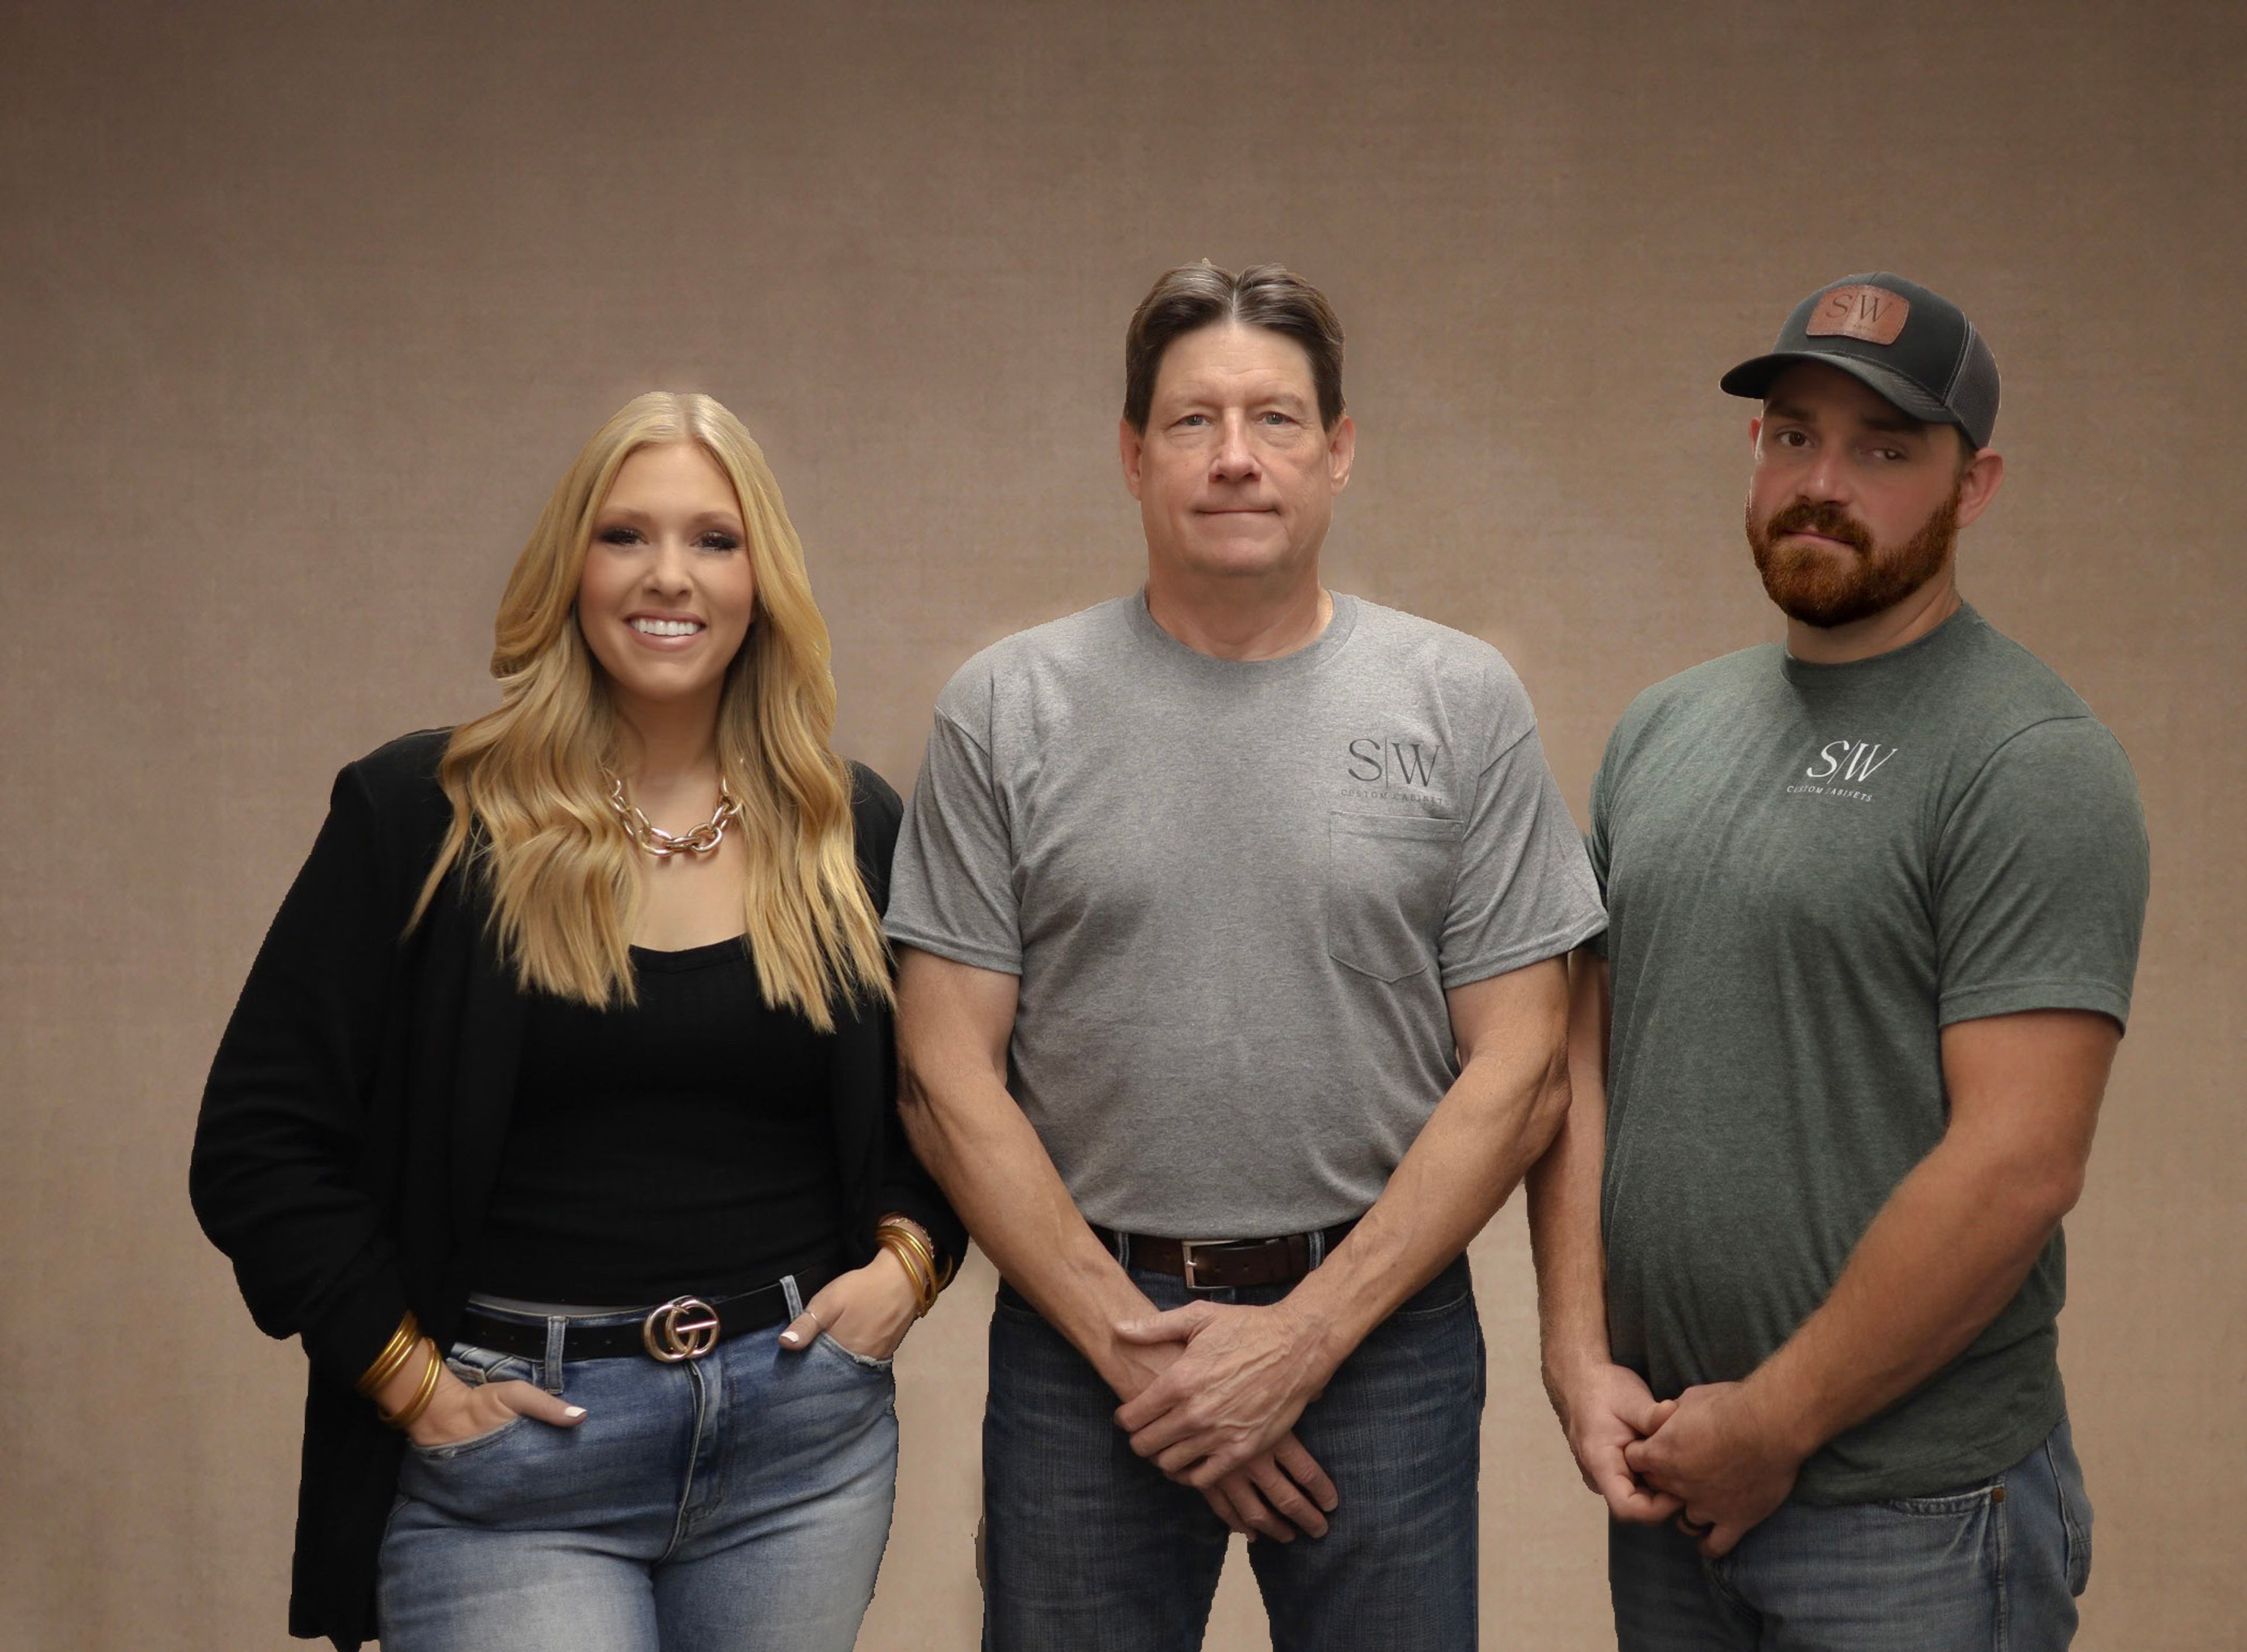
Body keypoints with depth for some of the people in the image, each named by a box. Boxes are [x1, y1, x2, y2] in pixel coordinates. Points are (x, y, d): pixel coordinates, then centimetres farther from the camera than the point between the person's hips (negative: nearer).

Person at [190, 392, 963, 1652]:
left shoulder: (853, 833, 6)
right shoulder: (420, 818, -3)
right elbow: (258, 1143, -2)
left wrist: (909, 1256, 1)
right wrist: (408, 1373, -6)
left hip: (803, 1443, 3)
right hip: (513, 1466, -3)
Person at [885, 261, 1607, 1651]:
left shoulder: (1461, 702, 1)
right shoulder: (1007, 710, 1)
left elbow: (1517, 1073, -2)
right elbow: (950, 1077, -1)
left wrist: (1305, 1333, -9)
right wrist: (1130, 1339, -8)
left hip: (1381, 1328, 0)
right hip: (1081, 1331, 0)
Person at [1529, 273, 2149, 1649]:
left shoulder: (2032, 761, -12)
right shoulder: (1661, 732, 9)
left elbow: (2018, 1163, -19)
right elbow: (1585, 1048, 8)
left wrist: (1773, 1424, -14)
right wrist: (1581, 1355, -3)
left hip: (1915, 1516, -6)